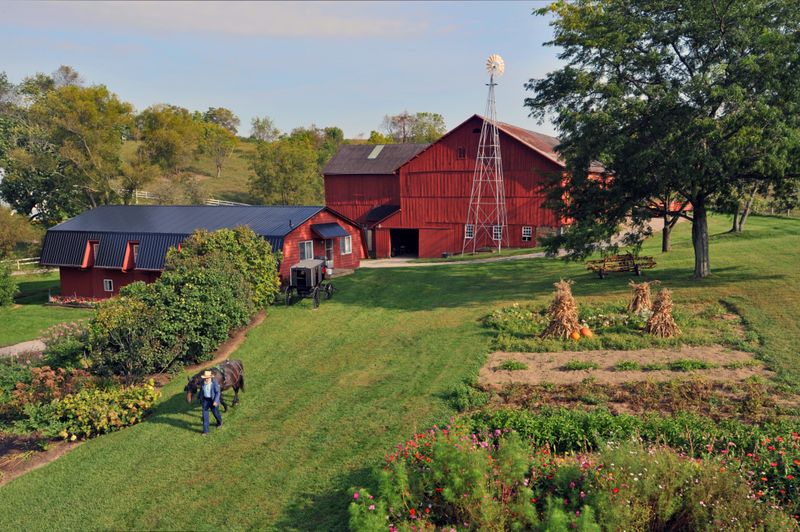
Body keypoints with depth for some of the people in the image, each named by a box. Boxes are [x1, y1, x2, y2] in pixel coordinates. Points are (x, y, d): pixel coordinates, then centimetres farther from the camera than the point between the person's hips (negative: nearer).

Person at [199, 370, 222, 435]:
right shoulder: (203, 382, -7)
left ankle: (219, 422, 47)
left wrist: (215, 401, -27)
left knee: (215, 413, 14)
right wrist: (201, 399, 18)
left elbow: (218, 392, -18)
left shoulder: (214, 383, -20)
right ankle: (205, 430, 8)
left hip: (213, 400, -3)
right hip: (205, 400, 3)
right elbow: (201, 390, 10)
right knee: (205, 415, 0)